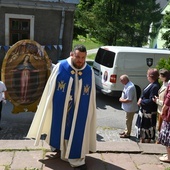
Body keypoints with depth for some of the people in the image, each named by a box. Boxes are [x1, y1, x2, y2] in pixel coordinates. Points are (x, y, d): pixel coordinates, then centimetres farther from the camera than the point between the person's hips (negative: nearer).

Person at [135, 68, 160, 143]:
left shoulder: (155, 86, -24)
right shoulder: (151, 84, 6)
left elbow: (151, 101, -25)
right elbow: (145, 94, 15)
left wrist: (141, 102, -14)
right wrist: (141, 98, -3)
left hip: (149, 112, -10)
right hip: (144, 110, 10)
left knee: (147, 129, 4)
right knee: (142, 127, 21)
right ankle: (142, 141, 35)